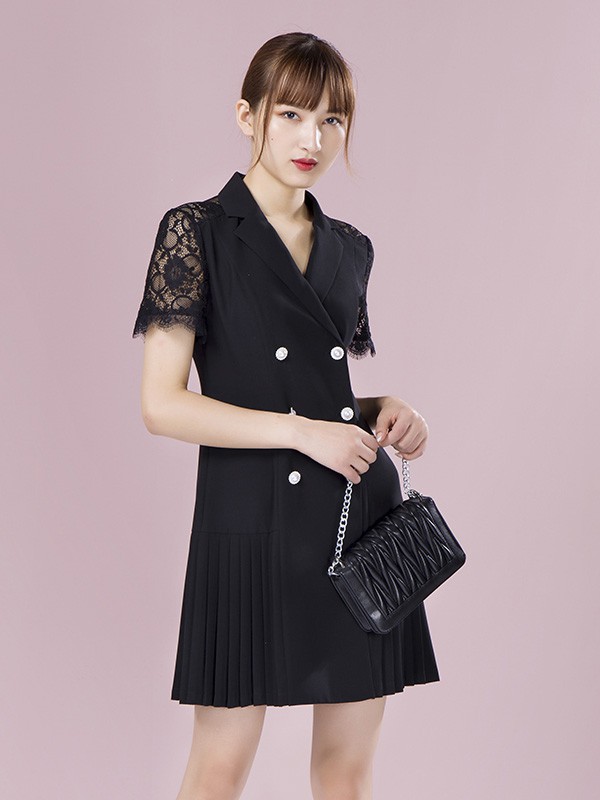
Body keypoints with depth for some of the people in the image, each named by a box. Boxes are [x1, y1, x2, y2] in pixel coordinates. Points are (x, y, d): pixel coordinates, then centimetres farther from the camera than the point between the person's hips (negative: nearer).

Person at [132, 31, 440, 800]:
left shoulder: (350, 247, 11)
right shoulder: (197, 232, -5)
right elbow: (162, 404, -11)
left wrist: (390, 411, 1)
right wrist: (299, 431, -16)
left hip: (362, 513, 5)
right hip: (252, 520, -5)